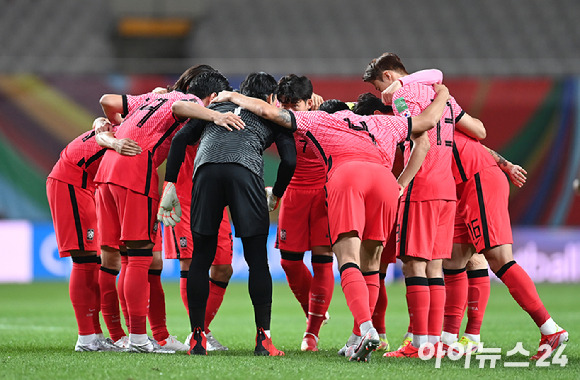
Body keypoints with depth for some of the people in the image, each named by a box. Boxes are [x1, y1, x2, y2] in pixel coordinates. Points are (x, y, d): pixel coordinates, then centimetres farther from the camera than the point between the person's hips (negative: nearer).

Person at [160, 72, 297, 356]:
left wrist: (170, 186, 17)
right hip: (245, 170, -2)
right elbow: (289, 161, 14)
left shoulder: (217, 108, 34)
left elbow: (181, 139, 20)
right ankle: (263, 338, 2)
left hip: (206, 171, 2)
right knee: (257, 259, 6)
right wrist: (275, 196, 31)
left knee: (201, 258, 10)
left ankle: (197, 338, 9)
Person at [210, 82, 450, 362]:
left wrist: (233, 97, 41)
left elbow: (268, 111, 26)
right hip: (386, 179, 3)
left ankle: (367, 329, -32)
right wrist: (442, 94, 66)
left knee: (349, 261, -10)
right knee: (370, 264, 14)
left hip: (345, 175, -3)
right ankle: (361, 337, 9)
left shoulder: (320, 120, 31)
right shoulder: (384, 124, 38)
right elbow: (429, 120, 46)